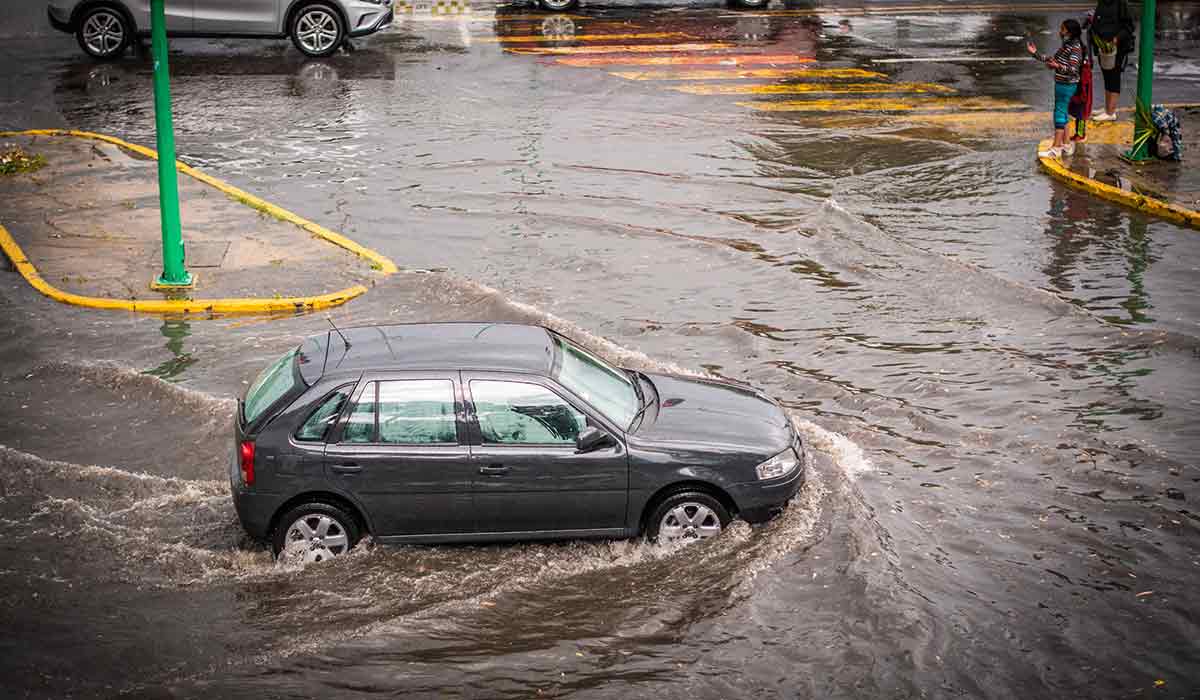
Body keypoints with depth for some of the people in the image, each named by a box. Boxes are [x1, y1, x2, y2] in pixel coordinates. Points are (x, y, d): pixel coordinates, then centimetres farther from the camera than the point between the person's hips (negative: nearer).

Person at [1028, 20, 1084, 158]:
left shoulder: (1075, 47, -17)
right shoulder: (1066, 45, 12)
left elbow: (1072, 69, -25)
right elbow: (1052, 60, 20)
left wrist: (1058, 66, -41)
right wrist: (1036, 53, 14)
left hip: (1067, 85, -9)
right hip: (1060, 84, 9)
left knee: (1059, 113, -7)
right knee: (1062, 113, 14)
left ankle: (1056, 148, -4)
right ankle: (1066, 145, 23)